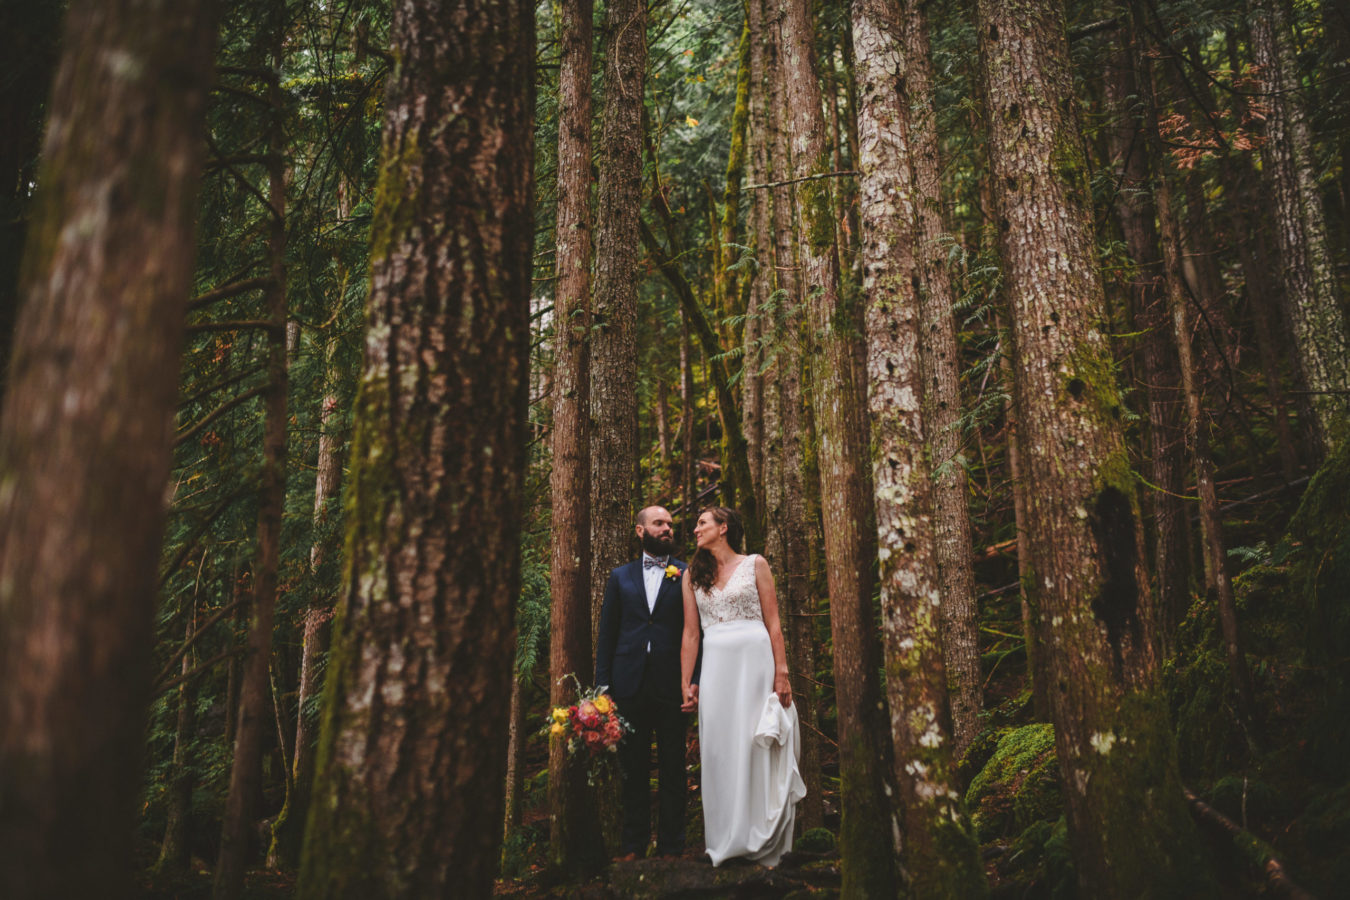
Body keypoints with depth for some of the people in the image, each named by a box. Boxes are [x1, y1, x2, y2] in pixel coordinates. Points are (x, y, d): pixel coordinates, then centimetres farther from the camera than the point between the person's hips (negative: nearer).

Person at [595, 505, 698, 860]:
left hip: (672, 686, -2)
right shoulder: (620, 577, 12)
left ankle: (670, 848, 14)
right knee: (632, 770, 8)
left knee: (673, 772, 4)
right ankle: (632, 847, 17)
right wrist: (602, 685, 3)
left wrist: (696, 680, -9)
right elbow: (606, 633, 11)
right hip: (629, 685, 2)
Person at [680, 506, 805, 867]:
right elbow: (690, 634, 9)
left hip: (755, 660, -3)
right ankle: (727, 842, 15)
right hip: (716, 665, 3)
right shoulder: (693, 575, 12)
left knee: (757, 745, -1)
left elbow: (773, 623, 0)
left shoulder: (755, 565, 3)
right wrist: (686, 683, 4)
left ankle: (762, 844, 10)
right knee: (718, 748, 3)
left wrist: (781, 673, -8)